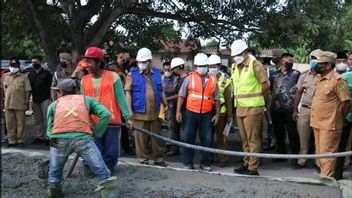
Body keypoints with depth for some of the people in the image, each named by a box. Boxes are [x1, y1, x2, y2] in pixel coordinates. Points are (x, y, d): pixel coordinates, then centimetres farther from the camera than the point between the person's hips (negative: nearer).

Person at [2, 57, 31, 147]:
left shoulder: (23, 77, 3)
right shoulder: (4, 77, 11)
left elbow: (27, 91, 2)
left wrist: (27, 102, -4)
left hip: (20, 104, -3)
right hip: (8, 104, 3)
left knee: (20, 123, 3)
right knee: (9, 123, 6)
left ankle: (21, 140, 12)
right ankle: (11, 140, 14)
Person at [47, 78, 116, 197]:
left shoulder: (54, 105, 26)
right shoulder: (86, 99, 25)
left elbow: (50, 130, 19)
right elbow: (106, 114, 11)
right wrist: (96, 133, 17)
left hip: (59, 140, 1)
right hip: (82, 138, -1)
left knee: (54, 172, 25)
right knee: (100, 169, 6)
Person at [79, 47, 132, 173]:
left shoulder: (113, 77, -2)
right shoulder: (84, 80, 8)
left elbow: (121, 98, -4)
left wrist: (127, 117, -9)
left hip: (112, 122, -1)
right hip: (92, 124, 2)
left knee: (111, 153, 8)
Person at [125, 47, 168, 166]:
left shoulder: (156, 73, 10)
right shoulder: (132, 74, -2)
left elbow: (161, 91, 18)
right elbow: (128, 93, -5)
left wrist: (165, 104, 15)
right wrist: (129, 110, -11)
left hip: (155, 112, 4)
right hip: (139, 112, -3)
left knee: (157, 137, 10)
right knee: (140, 137, 5)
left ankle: (158, 159, 21)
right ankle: (143, 160, 16)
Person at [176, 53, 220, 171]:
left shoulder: (213, 80, 6)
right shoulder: (189, 78, 0)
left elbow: (216, 98, 10)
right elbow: (181, 95, 0)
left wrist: (217, 114, 7)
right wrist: (178, 111, -5)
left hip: (207, 114, 2)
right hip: (190, 113, -1)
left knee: (207, 139, 5)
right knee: (189, 138, 5)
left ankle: (205, 163, 19)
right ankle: (188, 162, 18)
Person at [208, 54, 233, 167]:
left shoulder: (225, 80, -1)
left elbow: (229, 99, -1)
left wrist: (229, 116, -3)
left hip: (221, 112, -3)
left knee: (221, 136, 3)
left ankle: (223, 158, 13)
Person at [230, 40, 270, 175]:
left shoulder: (255, 65, -9)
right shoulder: (235, 67, 14)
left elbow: (265, 84, -7)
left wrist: (261, 100, 3)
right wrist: (237, 100, 15)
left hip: (252, 108, -7)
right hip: (239, 108, 8)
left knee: (253, 139, -3)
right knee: (244, 139, 14)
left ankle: (253, 168, 2)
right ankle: (246, 164, 24)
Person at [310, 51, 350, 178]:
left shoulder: (337, 80, -14)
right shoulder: (320, 79, 12)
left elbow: (346, 102, -13)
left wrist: (339, 119, -3)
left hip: (329, 124, -9)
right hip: (317, 123, 9)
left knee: (327, 153, -3)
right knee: (319, 152, 16)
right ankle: (322, 174, 28)